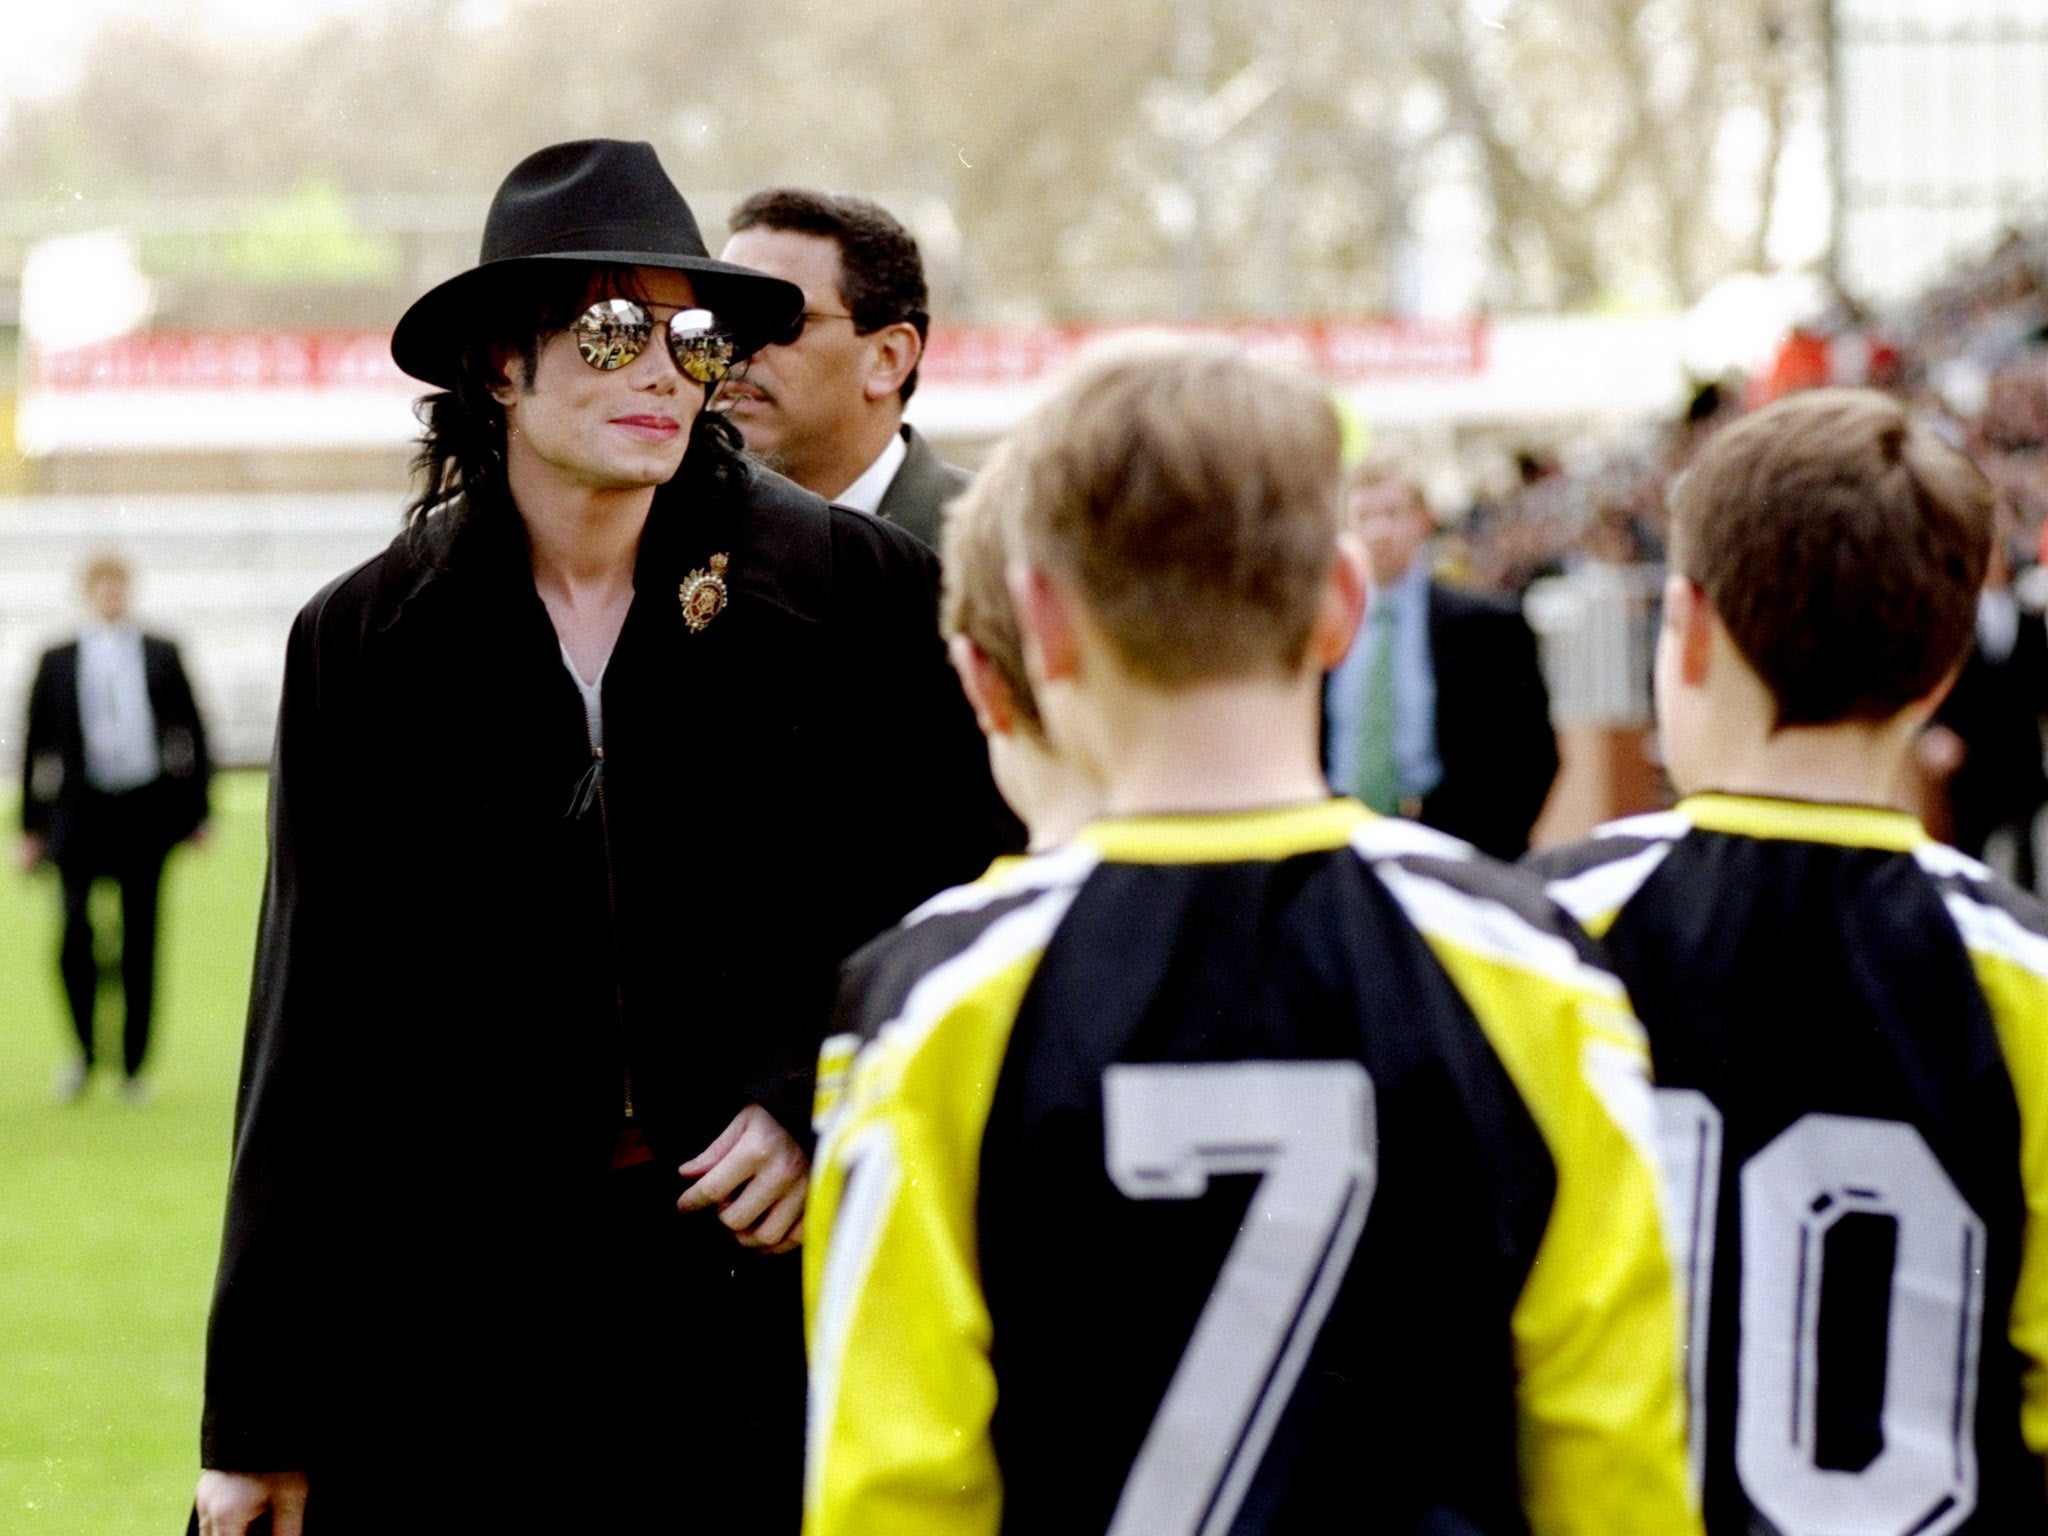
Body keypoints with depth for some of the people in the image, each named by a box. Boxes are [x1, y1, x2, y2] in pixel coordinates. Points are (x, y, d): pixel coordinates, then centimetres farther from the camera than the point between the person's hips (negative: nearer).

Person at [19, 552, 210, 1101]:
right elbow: (36, 744, 8)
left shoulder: (161, 657, 8)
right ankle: (84, 1051, 9)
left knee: (139, 941, 3)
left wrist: (196, 810, 7)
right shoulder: (57, 663, 7)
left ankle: (134, 1066, 11)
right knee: (75, 933, -10)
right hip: (81, 815, 0)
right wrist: (31, 828, 5)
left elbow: (191, 731, 11)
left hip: (147, 810, 1)